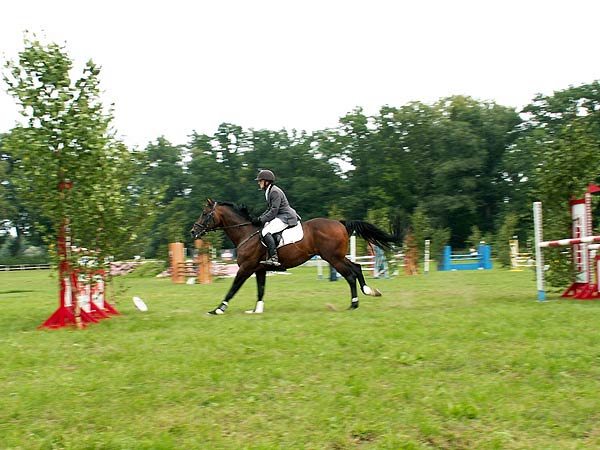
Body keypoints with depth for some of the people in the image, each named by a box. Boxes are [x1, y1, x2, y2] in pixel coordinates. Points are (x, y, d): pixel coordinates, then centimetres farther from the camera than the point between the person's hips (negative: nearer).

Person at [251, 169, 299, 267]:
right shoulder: (269, 192, 17)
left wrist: (261, 220, -18)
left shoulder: (275, 192, -16)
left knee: (265, 232, -23)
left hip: (285, 217, -11)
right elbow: (270, 209, 22)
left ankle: (274, 258, -29)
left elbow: (273, 211, -20)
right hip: (280, 217, 11)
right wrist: (259, 218, 9)